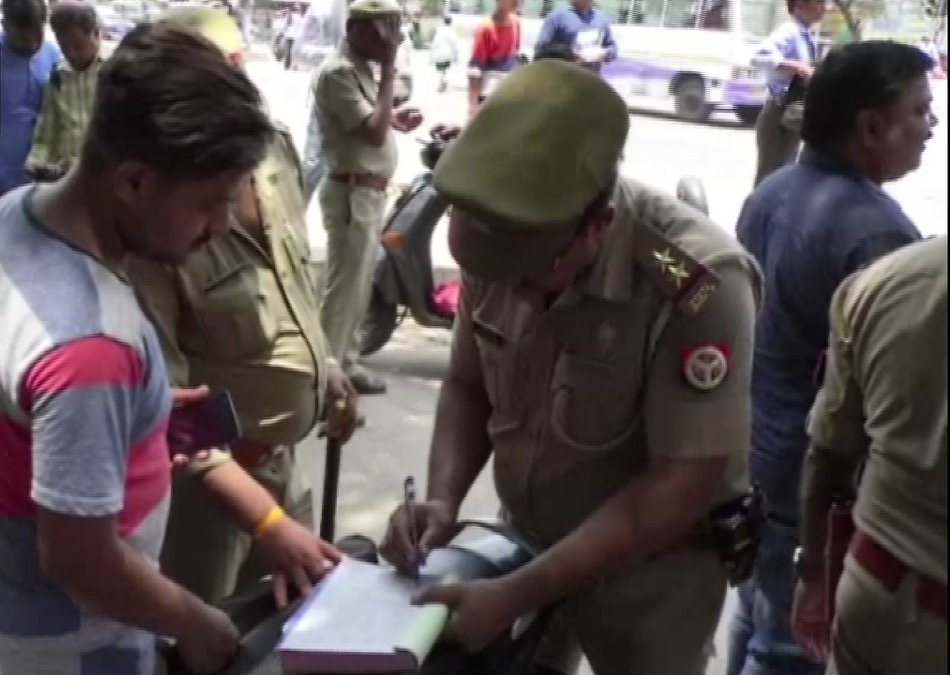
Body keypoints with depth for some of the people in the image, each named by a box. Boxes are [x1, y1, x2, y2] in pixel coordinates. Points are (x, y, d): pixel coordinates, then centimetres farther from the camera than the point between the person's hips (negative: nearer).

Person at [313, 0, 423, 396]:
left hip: (370, 192, 10)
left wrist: (394, 120, 7)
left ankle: (344, 363, 27)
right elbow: (374, 132, -24)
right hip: (353, 194, -10)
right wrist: (389, 70, -20)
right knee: (344, 286, -4)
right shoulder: (339, 71, -17)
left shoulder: (361, 68, 13)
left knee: (358, 285, 16)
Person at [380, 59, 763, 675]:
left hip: (650, 569, -4)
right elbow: (468, 387, 0)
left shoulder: (700, 284, -31)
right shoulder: (500, 245, -15)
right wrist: (444, 498, -17)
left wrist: (516, 595, -27)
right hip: (527, 539, 4)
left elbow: (678, 488, -27)